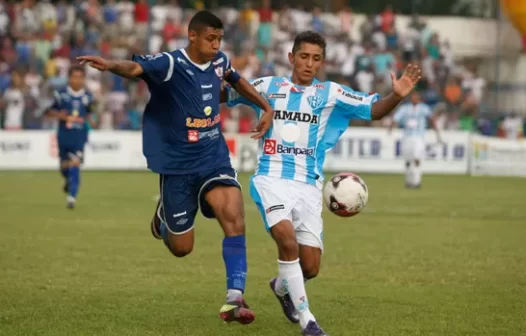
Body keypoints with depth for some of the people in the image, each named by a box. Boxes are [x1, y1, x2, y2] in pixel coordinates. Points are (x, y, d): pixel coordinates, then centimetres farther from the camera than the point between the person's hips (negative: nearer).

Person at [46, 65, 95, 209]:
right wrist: (59, 115, -15)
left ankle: (72, 195, -15)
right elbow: (50, 111, 4)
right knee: (64, 166, 10)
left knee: (75, 164, -14)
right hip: (64, 135, 1)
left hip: (80, 136, -1)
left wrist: (91, 121, -3)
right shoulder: (61, 94, -3)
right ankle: (68, 181, 44)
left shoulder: (87, 96, 2)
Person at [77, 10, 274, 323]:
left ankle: (234, 300, -19)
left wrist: (266, 107, 19)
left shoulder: (220, 62, -1)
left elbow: (236, 79, 24)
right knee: (181, 247, 6)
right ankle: (164, 215, 43)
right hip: (177, 166, -4)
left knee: (233, 213, -23)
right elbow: (136, 68, -40)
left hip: (214, 159, 4)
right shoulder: (170, 64, -19)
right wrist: (111, 65, -61)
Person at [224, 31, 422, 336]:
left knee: (310, 268, 0)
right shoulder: (268, 87, 6)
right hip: (272, 179, -2)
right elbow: (224, 94, 14)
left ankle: (282, 286, 39)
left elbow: (374, 110, -3)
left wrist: (396, 96, -23)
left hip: (308, 186, 2)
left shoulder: (331, 93, 4)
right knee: (287, 237, -30)